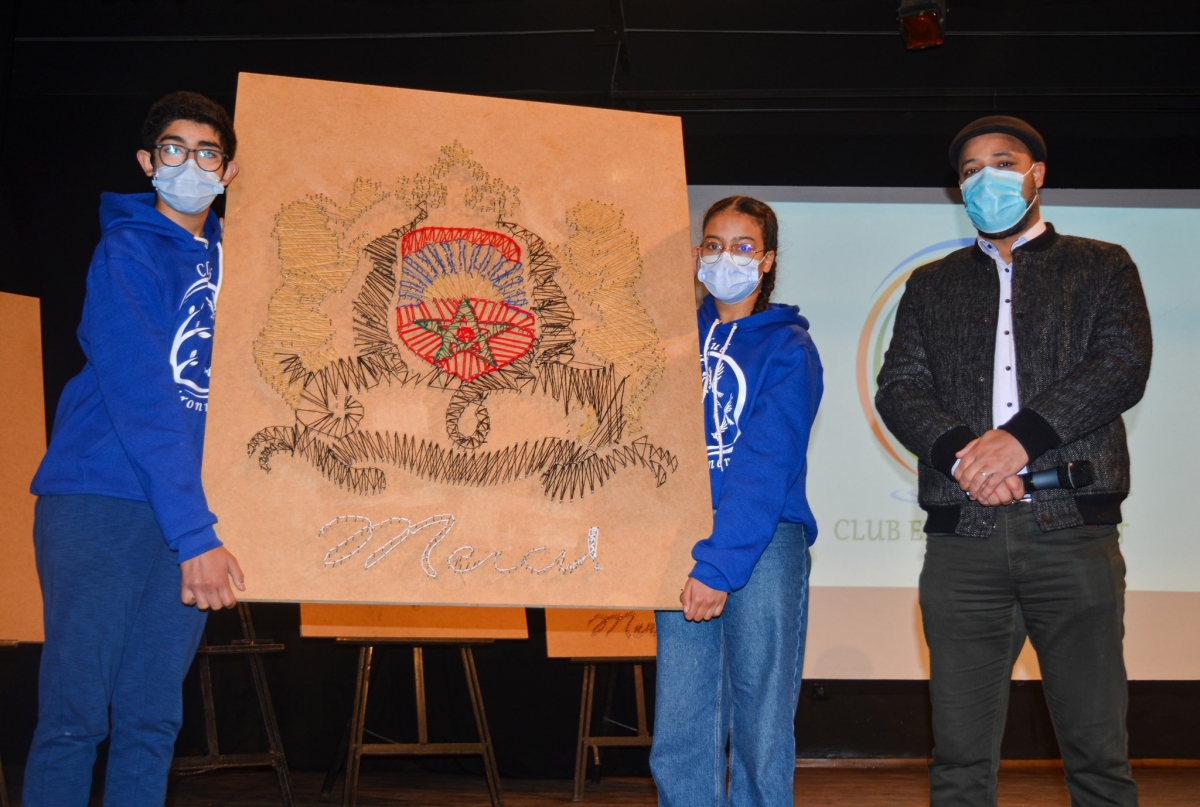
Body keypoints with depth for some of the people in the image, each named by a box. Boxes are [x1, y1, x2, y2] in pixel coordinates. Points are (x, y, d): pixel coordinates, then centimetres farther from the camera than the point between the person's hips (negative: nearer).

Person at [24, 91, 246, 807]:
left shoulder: (226, 256, 15)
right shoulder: (129, 249, -5)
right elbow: (140, 397, -16)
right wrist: (195, 533, -22)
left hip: (188, 507, 6)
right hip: (102, 498, -6)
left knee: (153, 719, 6)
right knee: (75, 716, -3)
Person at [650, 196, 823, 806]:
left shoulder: (787, 347, 3)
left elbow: (768, 465, -8)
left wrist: (720, 565, -17)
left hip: (764, 541, -3)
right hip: (682, 540, 3)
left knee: (761, 730, -1)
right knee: (679, 733, 0)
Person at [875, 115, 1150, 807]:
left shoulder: (1103, 267, 15)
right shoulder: (931, 285, 21)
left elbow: (1124, 366, -2)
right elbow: (899, 388, 9)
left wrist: (1020, 437, -14)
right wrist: (961, 452, -11)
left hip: (1073, 529, -1)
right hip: (963, 536, 2)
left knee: (1098, 751, 0)